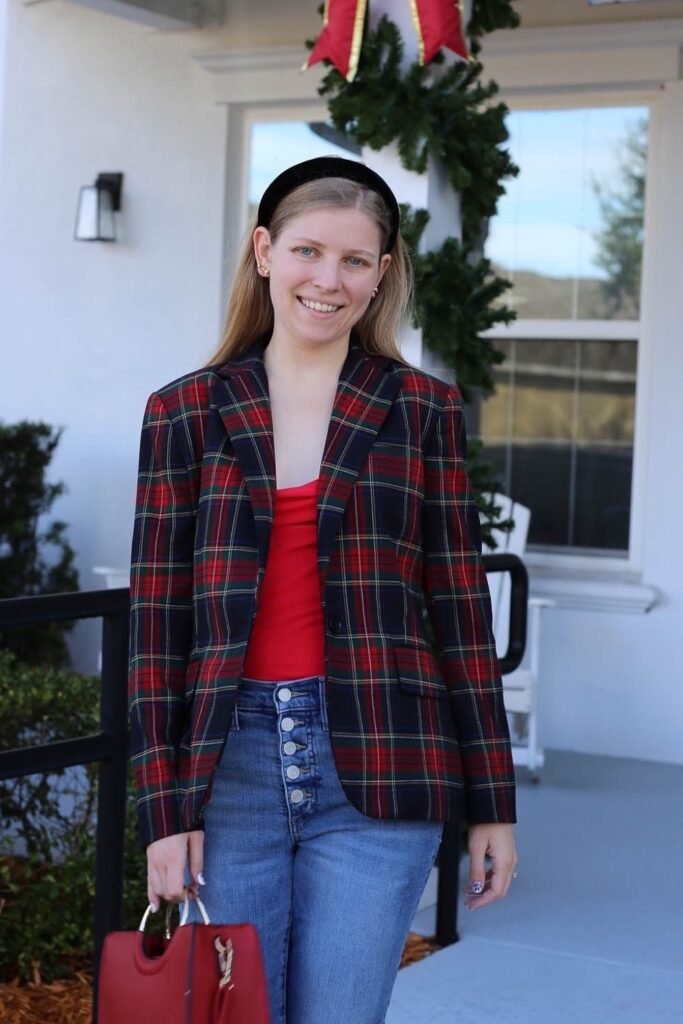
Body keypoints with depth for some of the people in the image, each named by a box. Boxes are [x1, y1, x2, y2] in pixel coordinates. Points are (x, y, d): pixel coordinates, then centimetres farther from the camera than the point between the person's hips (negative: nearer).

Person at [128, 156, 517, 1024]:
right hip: (234, 760, 1)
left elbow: (460, 604, 4)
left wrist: (491, 800, 3)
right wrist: (163, 807, -2)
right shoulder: (186, 413, 4)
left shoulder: (422, 410, 4)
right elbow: (156, 616, 2)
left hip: (376, 763, -1)